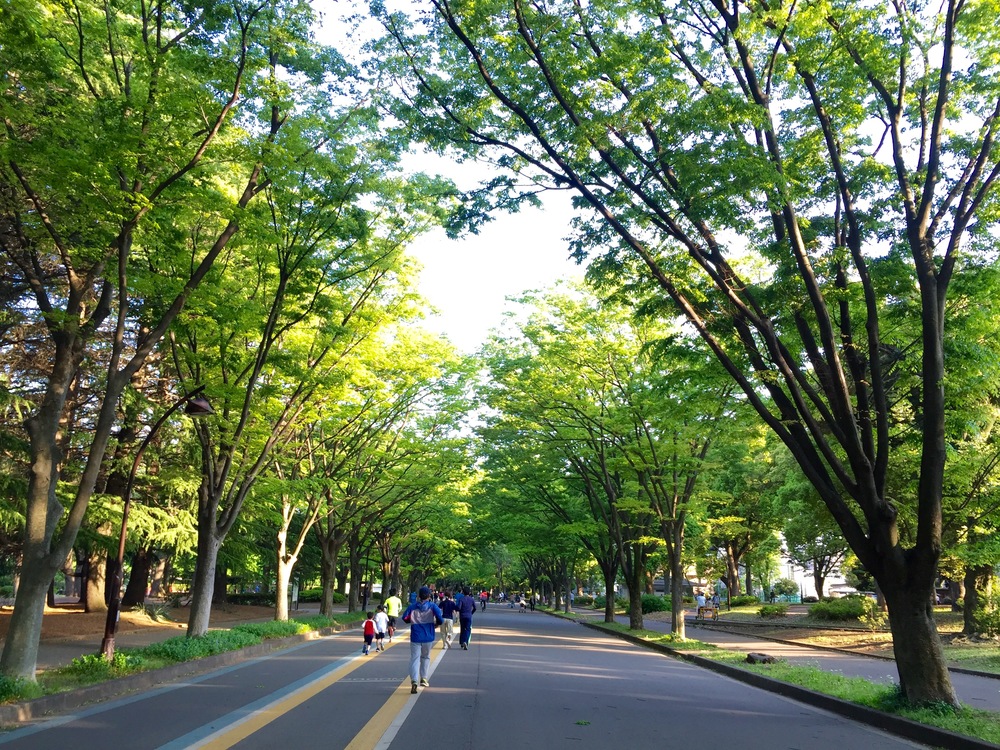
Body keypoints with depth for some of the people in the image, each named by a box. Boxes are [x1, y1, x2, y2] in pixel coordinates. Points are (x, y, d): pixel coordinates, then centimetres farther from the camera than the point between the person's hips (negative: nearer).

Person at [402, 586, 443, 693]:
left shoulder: (413, 606, 2)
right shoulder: (433, 606, -3)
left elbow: (405, 617, -4)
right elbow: (440, 619, -13)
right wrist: (436, 623, 9)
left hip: (415, 637, 0)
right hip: (428, 637, 0)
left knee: (414, 658, -2)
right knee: (425, 657, 21)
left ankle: (414, 681, -20)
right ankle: (423, 678, 22)